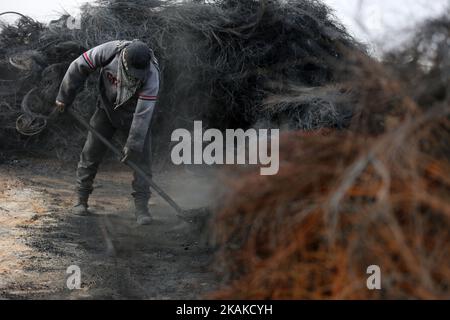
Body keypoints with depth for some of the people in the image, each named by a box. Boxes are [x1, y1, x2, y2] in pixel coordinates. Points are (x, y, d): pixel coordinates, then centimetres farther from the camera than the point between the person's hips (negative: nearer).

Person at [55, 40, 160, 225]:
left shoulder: (151, 75, -35)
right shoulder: (109, 51, -31)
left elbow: (143, 113, -32)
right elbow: (79, 68, -17)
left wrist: (133, 146, -32)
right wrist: (64, 97, -8)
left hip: (134, 112, -2)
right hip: (107, 107, 2)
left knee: (141, 157, -11)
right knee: (91, 153, 1)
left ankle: (141, 207, -6)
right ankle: (81, 201, 13)